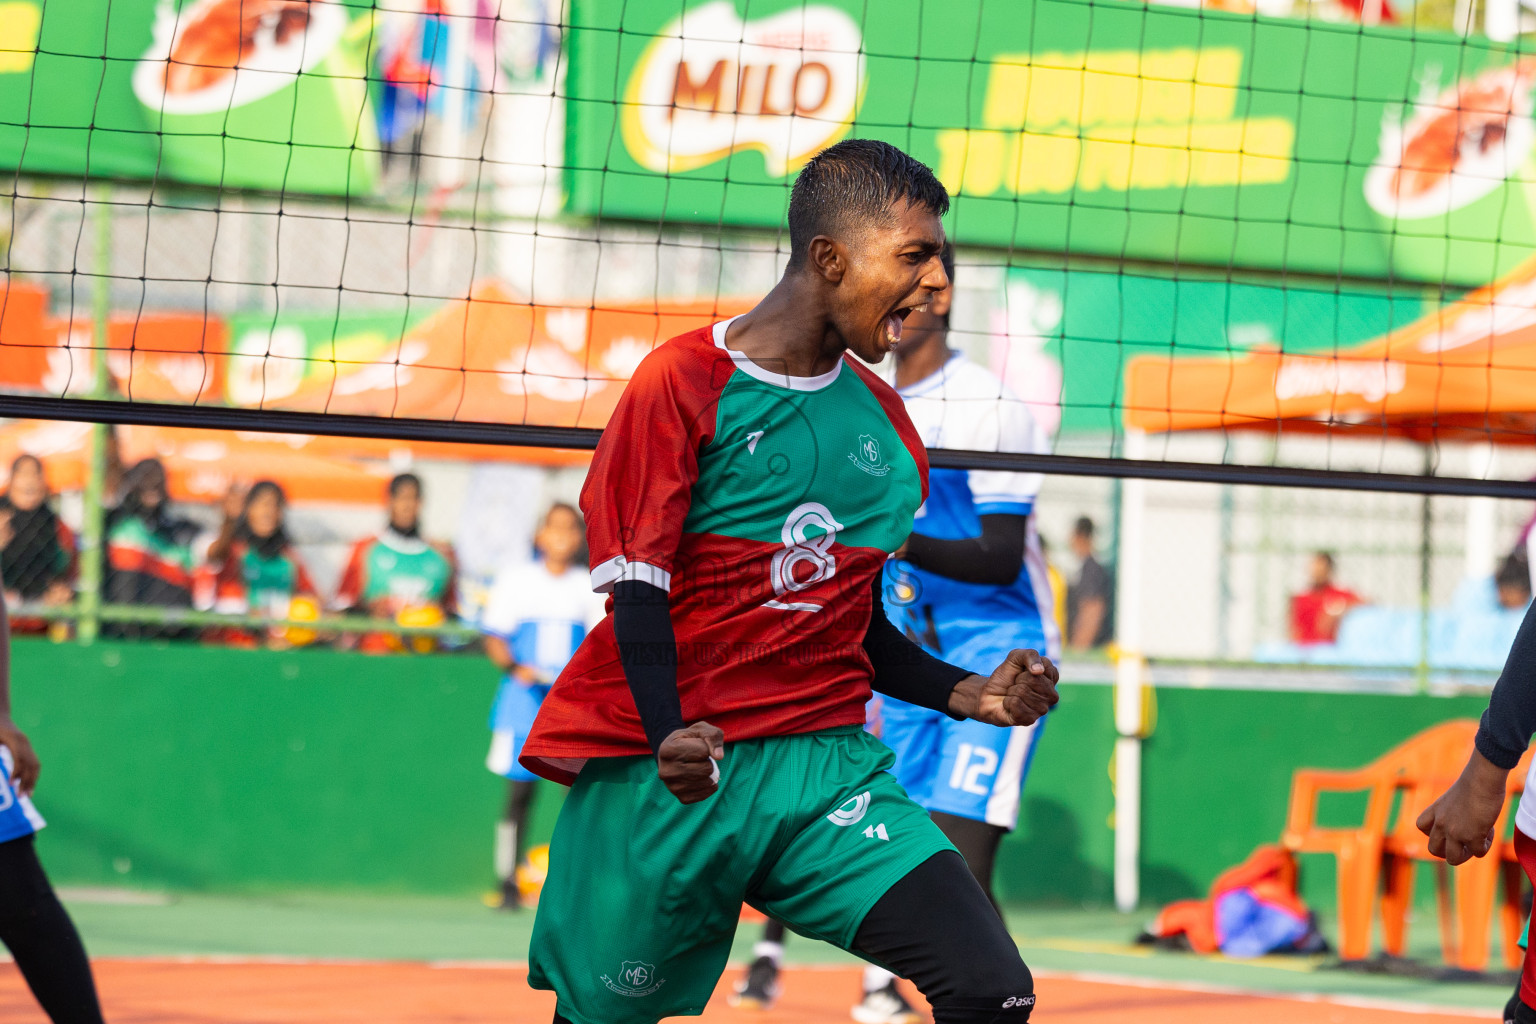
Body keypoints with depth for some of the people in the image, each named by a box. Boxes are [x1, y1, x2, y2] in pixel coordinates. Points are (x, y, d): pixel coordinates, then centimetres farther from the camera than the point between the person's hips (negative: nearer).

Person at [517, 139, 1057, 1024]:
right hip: (667, 777, -4)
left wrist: (973, 695, 2)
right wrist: (668, 741, -27)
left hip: (824, 764, 4)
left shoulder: (885, 420, 13)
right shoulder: (684, 383, -5)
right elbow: (639, 598, -10)